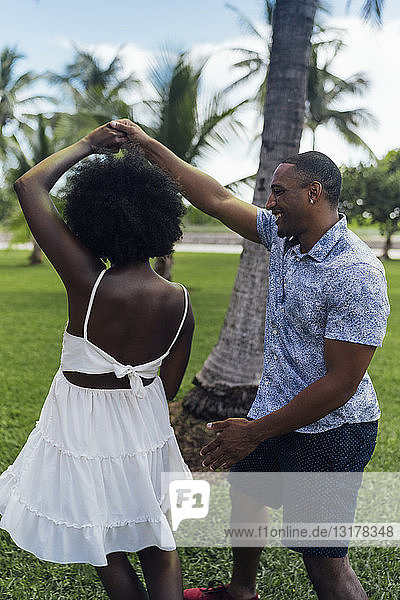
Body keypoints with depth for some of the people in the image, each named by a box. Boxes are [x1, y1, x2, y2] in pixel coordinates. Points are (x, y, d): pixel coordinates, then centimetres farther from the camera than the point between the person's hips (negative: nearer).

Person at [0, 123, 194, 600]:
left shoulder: (89, 284, -26)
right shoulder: (178, 301, -13)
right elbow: (169, 385, 0)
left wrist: (88, 145, -6)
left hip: (85, 430, -3)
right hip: (145, 427, 4)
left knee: (107, 555, 22)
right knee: (159, 550, 23)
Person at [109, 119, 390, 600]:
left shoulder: (356, 273, -26)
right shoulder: (281, 235, -1)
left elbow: (341, 384, -26)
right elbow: (217, 200, 5)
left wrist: (255, 433, -21)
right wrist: (148, 145, 6)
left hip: (329, 432, -9)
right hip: (274, 413, 9)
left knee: (323, 559, -1)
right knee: (244, 492, 26)